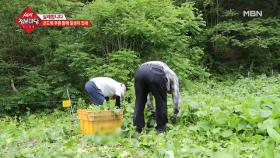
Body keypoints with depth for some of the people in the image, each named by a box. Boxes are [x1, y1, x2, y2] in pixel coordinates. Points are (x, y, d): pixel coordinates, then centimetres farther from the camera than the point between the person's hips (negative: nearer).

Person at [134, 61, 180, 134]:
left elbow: (150, 93, 49)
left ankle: (138, 128, 19)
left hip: (140, 71, 5)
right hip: (156, 74, -5)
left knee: (139, 101, 17)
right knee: (161, 102, 13)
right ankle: (161, 128, 19)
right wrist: (175, 114, 38)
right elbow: (176, 94, 31)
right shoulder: (172, 76, 36)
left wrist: (151, 109, 55)